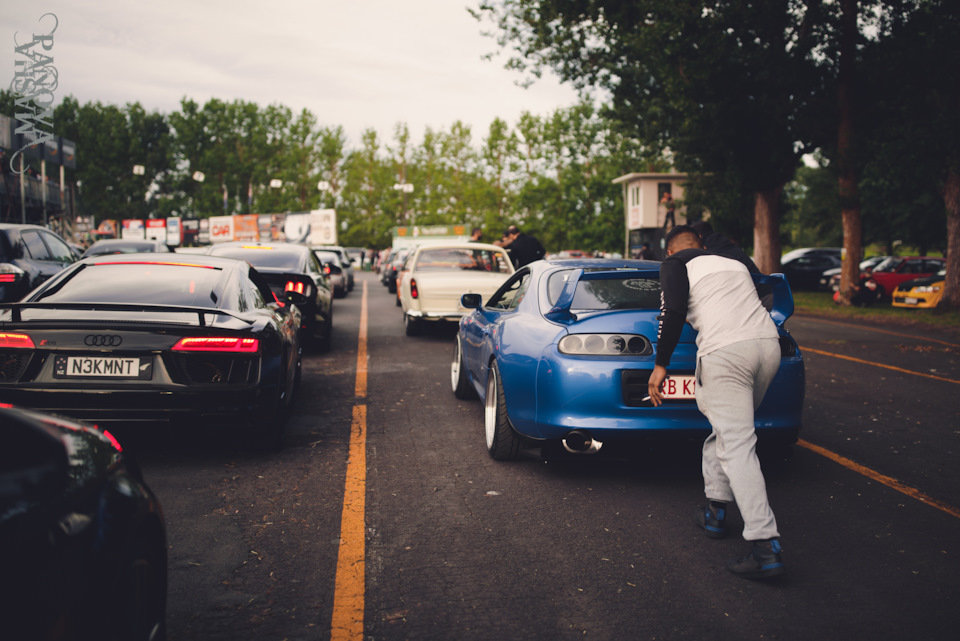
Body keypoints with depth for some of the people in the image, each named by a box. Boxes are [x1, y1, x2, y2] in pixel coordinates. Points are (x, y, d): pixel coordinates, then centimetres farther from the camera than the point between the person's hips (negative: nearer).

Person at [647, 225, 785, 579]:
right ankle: (715, 511, 27)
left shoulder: (675, 264, 13)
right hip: (768, 343, 7)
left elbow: (673, 311, -2)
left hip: (725, 351, -7)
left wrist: (661, 364, 3)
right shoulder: (735, 263, 31)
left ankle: (765, 546, -18)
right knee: (726, 428, 24)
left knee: (737, 445, -10)